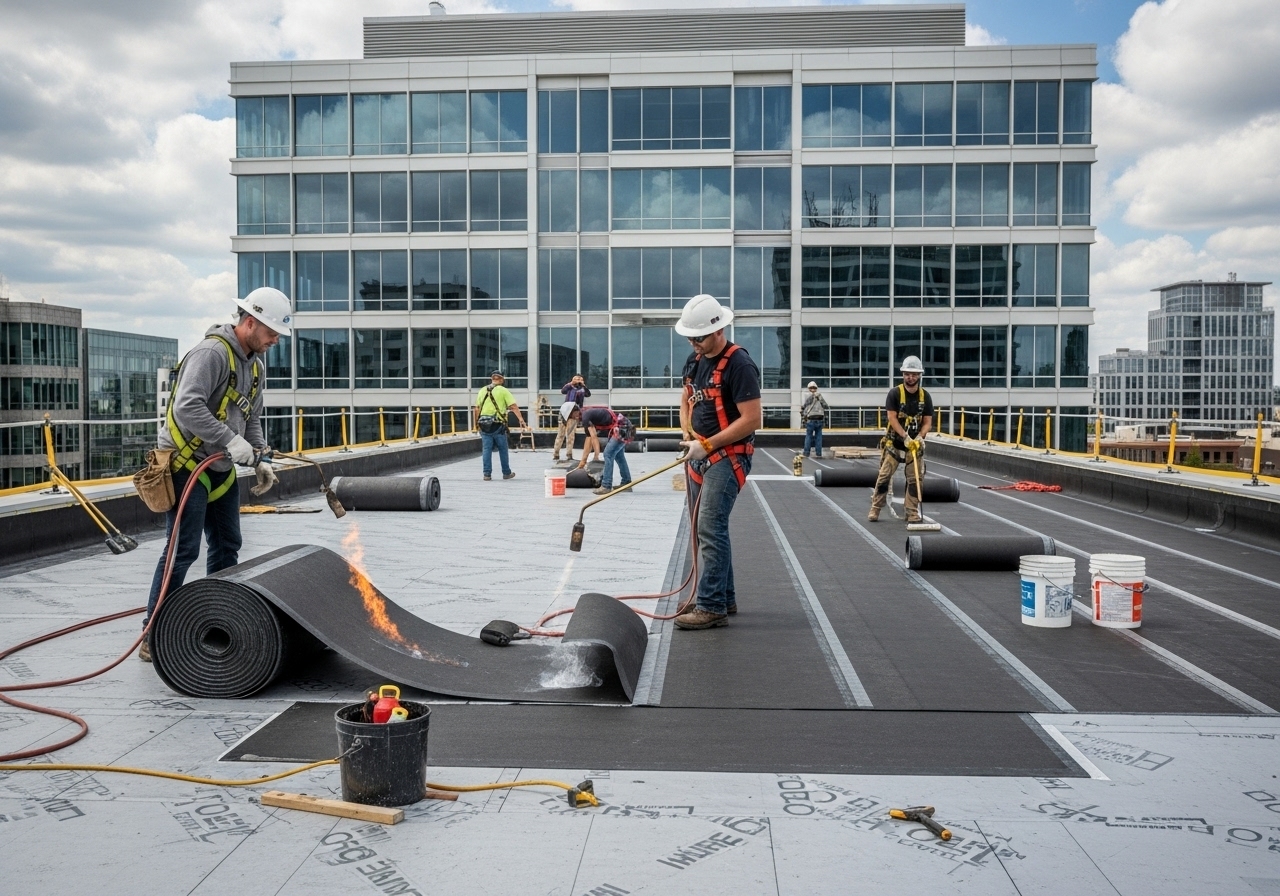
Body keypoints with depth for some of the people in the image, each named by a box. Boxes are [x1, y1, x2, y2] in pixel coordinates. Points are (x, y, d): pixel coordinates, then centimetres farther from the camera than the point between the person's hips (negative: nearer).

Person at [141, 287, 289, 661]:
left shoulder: (256, 365, 10)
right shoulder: (212, 353, -19)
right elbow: (187, 407, -30)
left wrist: (260, 459, 5)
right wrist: (230, 441, -32)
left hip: (221, 468, 9)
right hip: (186, 463, -9)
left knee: (227, 546, 12)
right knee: (184, 550, -9)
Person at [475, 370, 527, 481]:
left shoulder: (483, 391, 10)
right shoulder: (503, 391, -2)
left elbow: (477, 409, 11)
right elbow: (514, 406, -11)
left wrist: (476, 422, 20)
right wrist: (521, 420, -16)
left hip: (484, 425, 3)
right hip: (498, 424, -3)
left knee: (486, 450, 4)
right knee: (503, 450, 9)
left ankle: (487, 474, 1)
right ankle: (506, 473, 18)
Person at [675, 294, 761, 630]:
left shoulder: (739, 365, -17)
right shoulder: (695, 360, 9)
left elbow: (751, 419, -20)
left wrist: (707, 445, -17)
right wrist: (688, 434, 7)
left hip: (728, 457, -9)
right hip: (700, 455, 9)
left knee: (711, 528, -14)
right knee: (708, 528, 13)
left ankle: (712, 607, -11)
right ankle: (725, 597, 25)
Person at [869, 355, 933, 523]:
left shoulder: (925, 396, 1)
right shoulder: (894, 393, -9)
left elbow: (927, 422, 0)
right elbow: (892, 418, -14)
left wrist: (919, 437, -19)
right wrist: (905, 437, -23)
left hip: (915, 444, 3)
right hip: (894, 443, -3)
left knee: (915, 479, 2)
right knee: (884, 476, -5)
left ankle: (912, 512, 11)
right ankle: (875, 509, 5)